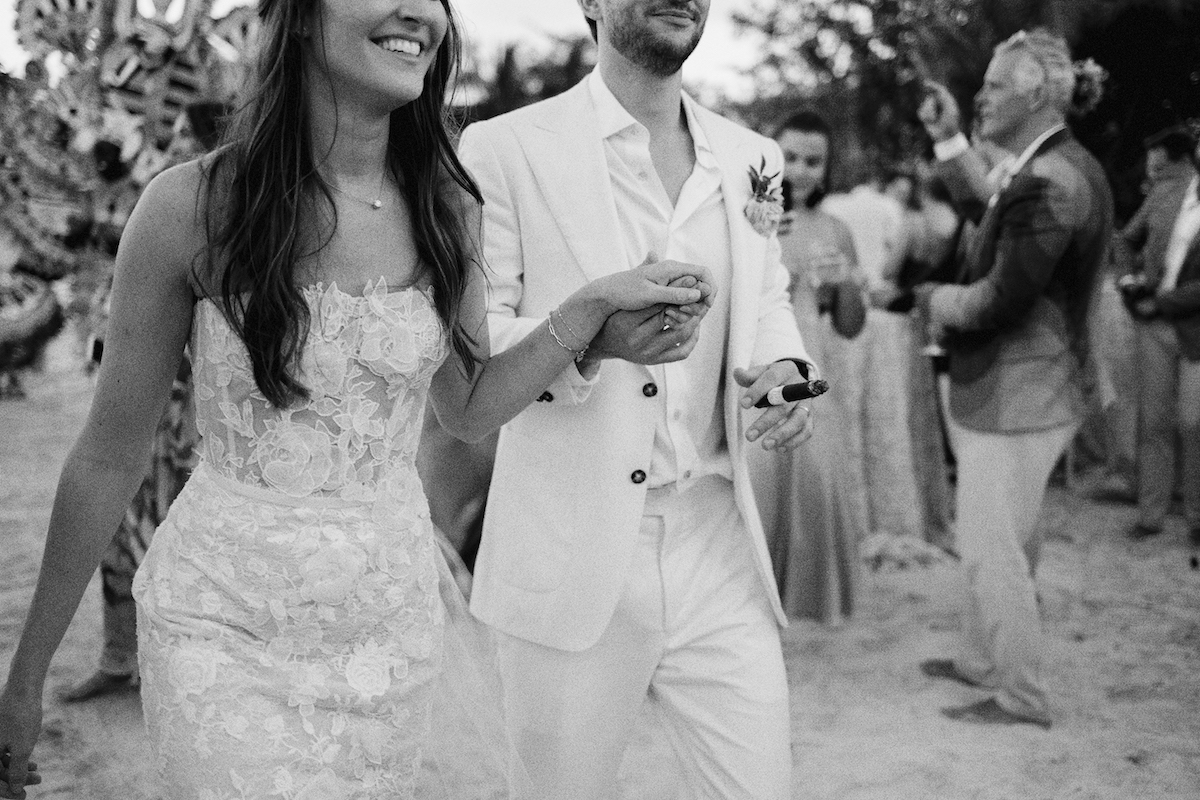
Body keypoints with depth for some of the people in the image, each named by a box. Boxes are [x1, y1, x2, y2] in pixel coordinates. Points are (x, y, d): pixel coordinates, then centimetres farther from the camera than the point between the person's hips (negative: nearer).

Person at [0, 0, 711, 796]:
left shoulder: (447, 208, -2)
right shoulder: (191, 207, -14)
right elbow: (111, 456, -5)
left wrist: (597, 304, -2)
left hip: (398, 608, 4)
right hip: (232, 629, -4)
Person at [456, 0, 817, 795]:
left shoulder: (750, 158, 11)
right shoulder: (506, 149, -4)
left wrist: (784, 366, -1)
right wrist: (590, 336, -25)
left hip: (717, 548, 4)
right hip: (574, 556, -4)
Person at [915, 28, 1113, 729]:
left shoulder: (1046, 184, -24)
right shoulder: (1066, 167, 8)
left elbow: (998, 302, -26)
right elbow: (992, 203, 25)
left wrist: (933, 297, -8)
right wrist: (949, 141, 17)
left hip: (1017, 396, -10)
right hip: (1023, 389, 10)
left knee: (992, 547, 0)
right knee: (999, 541, 21)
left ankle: (1021, 696, 12)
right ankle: (983, 660, 36)